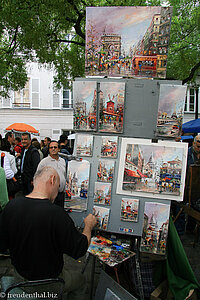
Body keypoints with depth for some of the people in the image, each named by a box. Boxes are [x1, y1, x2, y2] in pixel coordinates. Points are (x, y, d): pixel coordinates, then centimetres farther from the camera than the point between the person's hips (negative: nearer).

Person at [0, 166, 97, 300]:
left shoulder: (11, 206, -17)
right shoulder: (57, 214, -34)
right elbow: (79, 250, -22)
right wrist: (89, 226, -5)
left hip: (20, 276, 5)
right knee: (81, 280, 24)